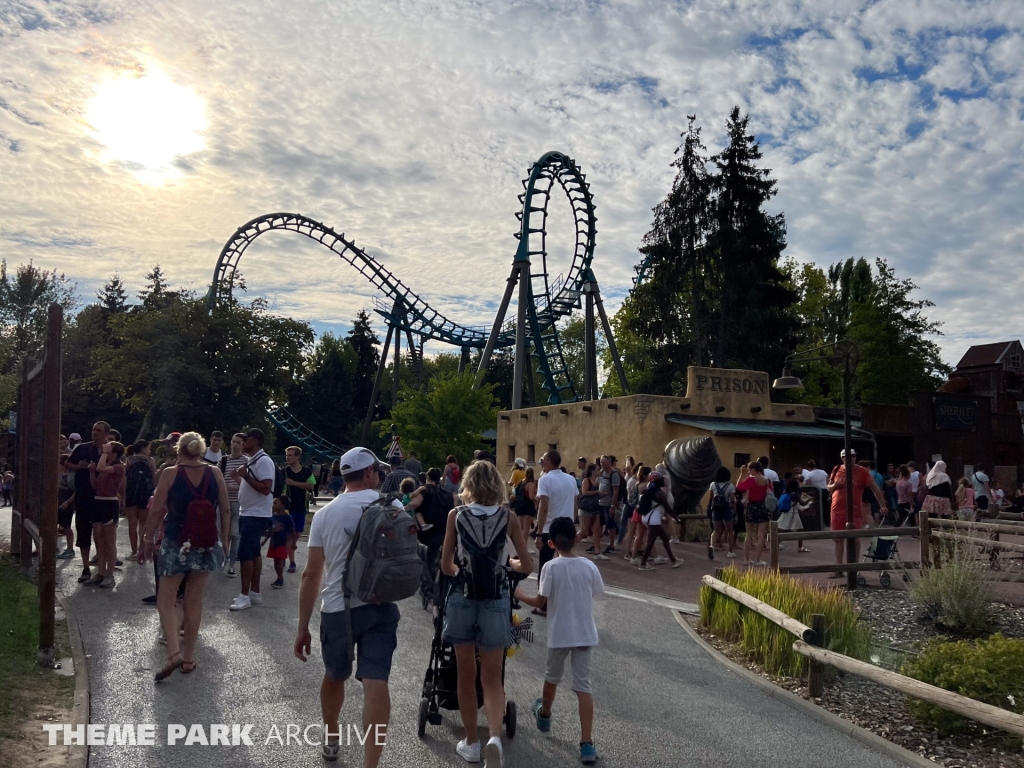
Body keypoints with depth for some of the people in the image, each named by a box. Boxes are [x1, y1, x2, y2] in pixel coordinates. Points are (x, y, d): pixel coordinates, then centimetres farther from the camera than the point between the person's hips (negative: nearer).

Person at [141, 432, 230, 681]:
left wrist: (148, 541, 5)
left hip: (176, 545, -3)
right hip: (207, 547, 3)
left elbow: (156, 511, -6)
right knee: (194, 601, 13)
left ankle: (174, 652, -8)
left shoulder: (170, 474, -8)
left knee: (166, 600, 9)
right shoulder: (215, 473, -2)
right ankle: (188, 657, 20)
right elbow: (225, 510, 2)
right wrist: (224, 541, 12)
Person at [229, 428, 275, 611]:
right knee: (253, 553, 12)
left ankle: (245, 596, -4)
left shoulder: (264, 461, -18)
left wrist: (246, 476, -24)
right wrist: (239, 477, 12)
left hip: (256, 515, -10)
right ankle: (254, 593, 18)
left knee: (245, 554, -9)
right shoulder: (252, 461, 14)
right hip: (247, 513, 10)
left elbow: (266, 489, -25)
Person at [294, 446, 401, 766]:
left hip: (337, 608, 1)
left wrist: (302, 627, 2)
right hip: (381, 607, -1)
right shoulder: (392, 507, -2)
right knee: (376, 682, -3)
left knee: (334, 676, 21)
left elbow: (311, 575, -3)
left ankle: (331, 740, 42)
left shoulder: (325, 513, -2)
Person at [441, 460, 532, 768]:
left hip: (462, 599, 0)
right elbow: (527, 566, 0)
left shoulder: (456, 515, -4)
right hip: (495, 601, 0)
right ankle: (495, 737, -10)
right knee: (492, 678, 11)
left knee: (466, 675, 15)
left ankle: (471, 743, 25)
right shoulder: (508, 516, -4)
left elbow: (446, 567, -2)